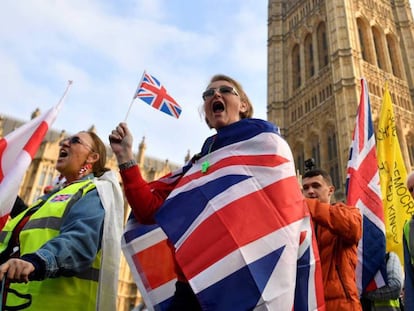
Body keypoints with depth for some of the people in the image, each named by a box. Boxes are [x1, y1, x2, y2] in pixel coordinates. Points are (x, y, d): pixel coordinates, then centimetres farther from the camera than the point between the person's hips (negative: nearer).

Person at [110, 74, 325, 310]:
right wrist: (125, 157, 4)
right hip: (192, 288, 6)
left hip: (242, 285, -5)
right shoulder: (198, 165, 18)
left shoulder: (263, 142, 2)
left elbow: (285, 214, -10)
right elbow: (150, 210, 11)